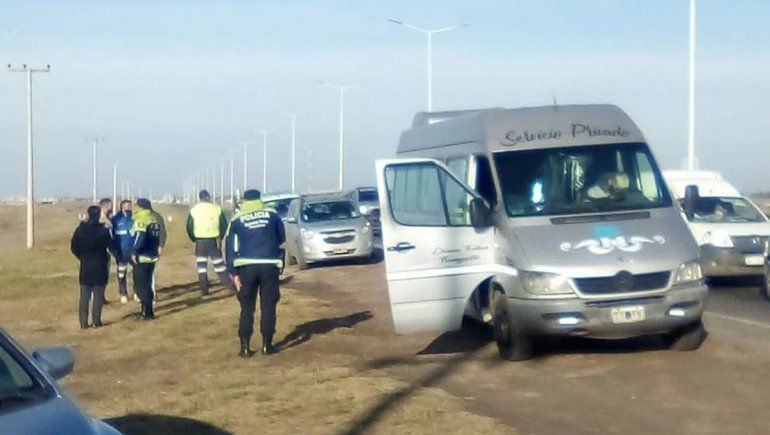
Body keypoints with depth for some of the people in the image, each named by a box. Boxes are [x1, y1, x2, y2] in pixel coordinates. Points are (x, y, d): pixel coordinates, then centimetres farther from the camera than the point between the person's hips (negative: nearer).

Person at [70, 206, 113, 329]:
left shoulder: (80, 230, -2)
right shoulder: (103, 230, -11)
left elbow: (74, 248, 1)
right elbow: (111, 247, -6)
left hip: (85, 267, 2)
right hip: (100, 267, -2)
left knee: (84, 297, 7)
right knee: (98, 296, 4)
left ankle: (83, 322, 5)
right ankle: (96, 321, 2)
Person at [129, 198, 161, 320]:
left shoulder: (141, 221, -15)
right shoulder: (154, 219, 9)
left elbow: (139, 238, -25)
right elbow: (158, 237, 14)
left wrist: (134, 252, -18)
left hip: (141, 258, -8)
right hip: (152, 256, 8)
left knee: (140, 286, 0)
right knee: (147, 285, 18)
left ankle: (148, 313, -1)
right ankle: (146, 310, 23)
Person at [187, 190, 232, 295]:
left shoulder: (194, 210, 0)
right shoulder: (217, 208, -1)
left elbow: (189, 228, 2)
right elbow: (224, 225, 1)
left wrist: (194, 239, 14)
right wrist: (220, 237, 13)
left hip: (200, 241, 0)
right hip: (213, 240, 0)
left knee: (201, 265, 6)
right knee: (218, 262, 10)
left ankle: (204, 288, 4)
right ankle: (228, 284, 9)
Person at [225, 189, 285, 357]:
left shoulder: (237, 221, 6)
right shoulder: (273, 216, 7)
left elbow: (230, 247, 1)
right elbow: (281, 239, 19)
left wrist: (233, 273, 2)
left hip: (247, 267, 0)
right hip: (269, 266, 0)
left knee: (247, 307, 8)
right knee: (268, 305, 9)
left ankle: (245, 347, 4)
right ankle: (267, 344, 9)